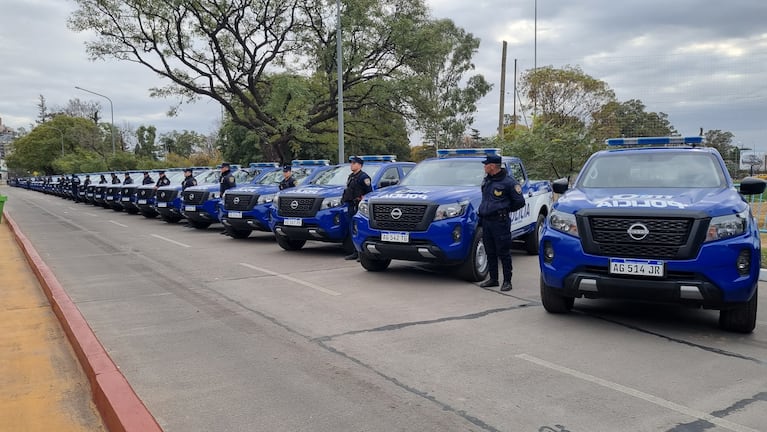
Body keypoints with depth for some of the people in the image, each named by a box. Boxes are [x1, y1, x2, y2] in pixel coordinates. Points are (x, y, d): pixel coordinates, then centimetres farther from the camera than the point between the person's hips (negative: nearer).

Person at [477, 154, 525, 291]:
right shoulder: (486, 180, 13)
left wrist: (505, 210, 4)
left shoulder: (508, 182, -9)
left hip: (500, 222, -7)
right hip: (486, 221, 7)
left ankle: (507, 281, 7)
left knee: (504, 253, -1)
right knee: (490, 252, 12)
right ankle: (493, 279, 23)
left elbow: (520, 202, -4)